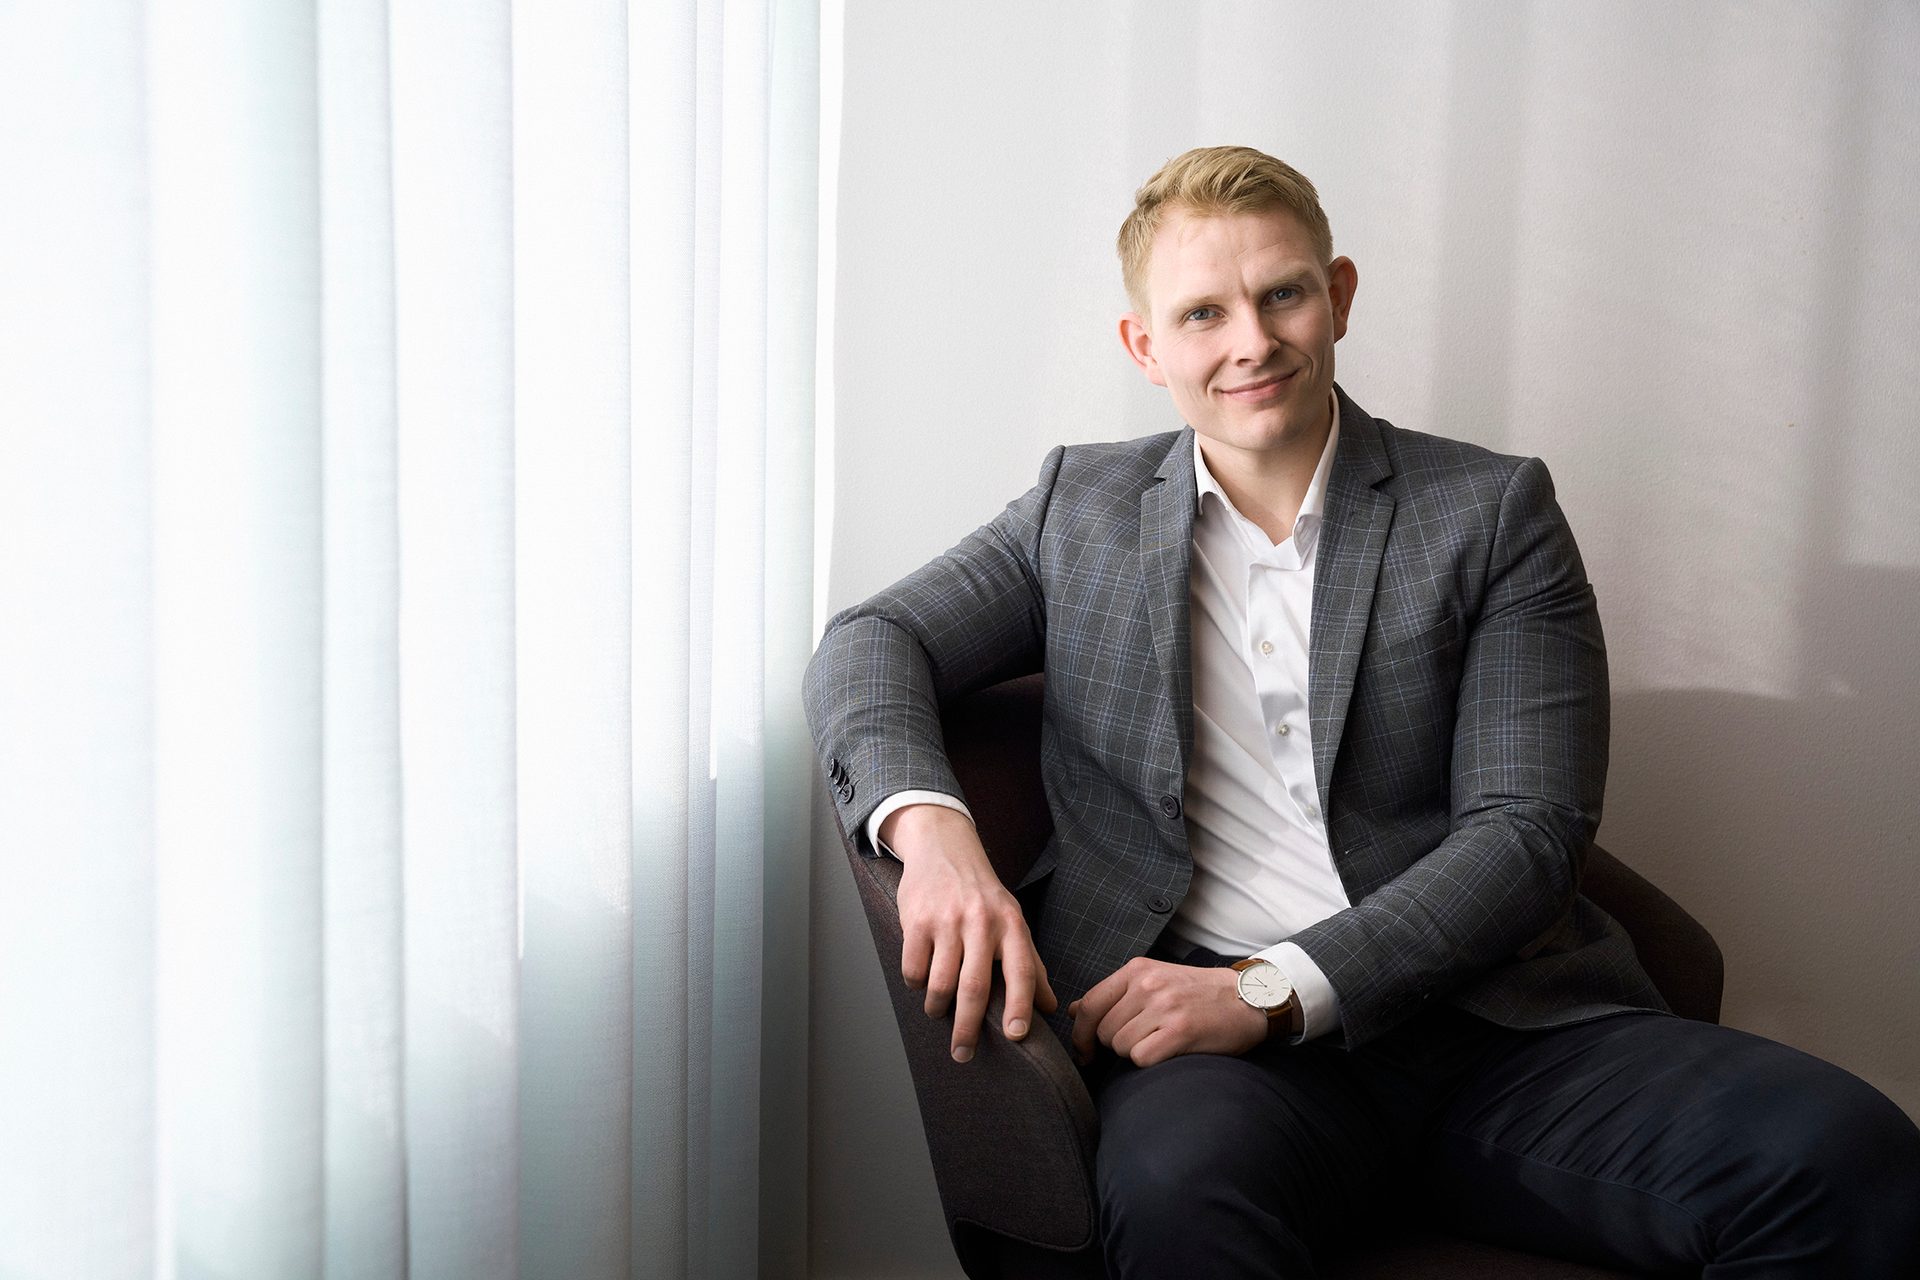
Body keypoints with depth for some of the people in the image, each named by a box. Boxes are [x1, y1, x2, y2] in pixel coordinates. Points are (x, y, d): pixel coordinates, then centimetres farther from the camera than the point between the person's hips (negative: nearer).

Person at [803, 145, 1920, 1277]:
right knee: (1183, 1187, -39)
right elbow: (873, 644, 11)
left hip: (1493, 1016, 3)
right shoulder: (1082, 506, 16)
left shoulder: (1494, 511, 8)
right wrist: (930, 825, -13)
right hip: (1200, 1026, -2)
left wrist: (1271, 989, -14)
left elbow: (1528, 831, -1)